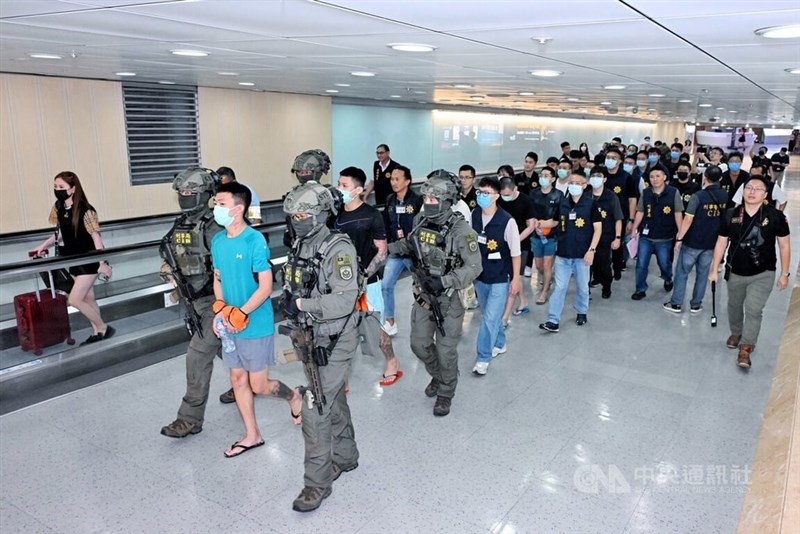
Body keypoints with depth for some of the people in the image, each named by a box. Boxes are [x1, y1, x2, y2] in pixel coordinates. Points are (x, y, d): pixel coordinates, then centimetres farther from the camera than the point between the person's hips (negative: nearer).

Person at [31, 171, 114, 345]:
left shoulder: (86, 210, -21)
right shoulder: (58, 208, 1)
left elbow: (96, 237, -19)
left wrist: (102, 263, -19)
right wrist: (44, 246, 8)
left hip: (89, 260, -7)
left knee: (74, 300, -7)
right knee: (88, 299, 15)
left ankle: (103, 328, 9)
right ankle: (97, 333, 26)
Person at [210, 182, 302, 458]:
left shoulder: (255, 240, -18)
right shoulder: (217, 240, 3)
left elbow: (266, 287, -18)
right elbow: (218, 279, 12)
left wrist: (240, 314, -22)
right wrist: (219, 311, -3)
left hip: (256, 325, -7)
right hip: (229, 325, 7)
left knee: (259, 385, 3)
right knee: (238, 380, 14)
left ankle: (293, 396, 33)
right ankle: (252, 435, 30)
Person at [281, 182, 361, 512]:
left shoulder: (339, 249, -20)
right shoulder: (300, 246, 5)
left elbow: (344, 301, -29)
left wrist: (301, 305, -25)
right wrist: (289, 304, -2)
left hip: (334, 342, -8)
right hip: (310, 338, 8)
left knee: (316, 411, -4)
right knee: (333, 401, 21)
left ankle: (317, 483, 11)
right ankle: (345, 456, 40)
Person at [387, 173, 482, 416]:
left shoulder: (460, 229, -20)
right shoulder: (420, 222, -3)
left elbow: (474, 267, -20)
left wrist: (443, 281, -30)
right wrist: (388, 247, 5)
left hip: (449, 299, -5)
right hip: (422, 296, 6)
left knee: (446, 351, 7)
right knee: (419, 344, 16)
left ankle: (445, 394, 29)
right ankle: (437, 376, 44)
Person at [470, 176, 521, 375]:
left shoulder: (507, 221, -19)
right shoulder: (474, 215, -4)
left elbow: (515, 253, -11)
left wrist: (516, 279, -8)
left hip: (500, 278, -5)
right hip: (479, 275, 5)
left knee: (490, 318, -5)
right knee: (489, 315, 19)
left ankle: (483, 358, 8)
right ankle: (499, 344, 42)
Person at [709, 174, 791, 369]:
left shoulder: (775, 216, -13)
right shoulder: (730, 215, -8)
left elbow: (784, 246, -4)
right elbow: (721, 244, 0)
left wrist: (784, 273, -2)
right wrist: (714, 270, 1)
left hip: (763, 274, -3)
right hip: (736, 273, 3)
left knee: (753, 310, -11)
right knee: (734, 307, 19)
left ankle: (746, 347, 0)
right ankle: (736, 333, 45)